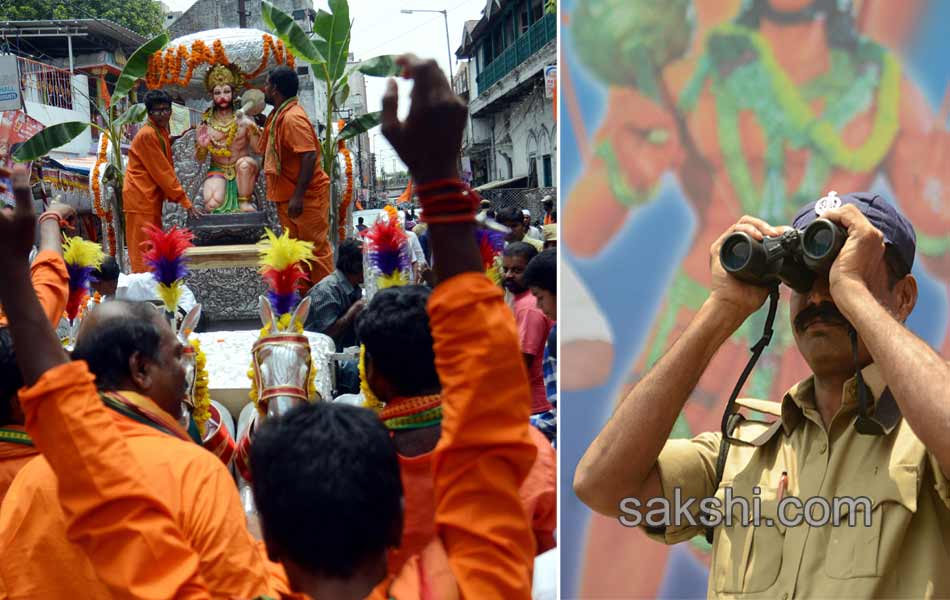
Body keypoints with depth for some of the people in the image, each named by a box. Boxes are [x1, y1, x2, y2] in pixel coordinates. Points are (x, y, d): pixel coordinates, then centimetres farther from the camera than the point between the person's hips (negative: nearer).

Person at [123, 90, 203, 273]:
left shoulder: (162, 133, 13)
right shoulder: (147, 135, -15)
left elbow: (166, 170, 15)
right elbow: (162, 172, -18)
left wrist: (181, 199, 6)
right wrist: (186, 203, -17)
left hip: (152, 198, 10)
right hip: (140, 198, -10)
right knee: (143, 254, -8)